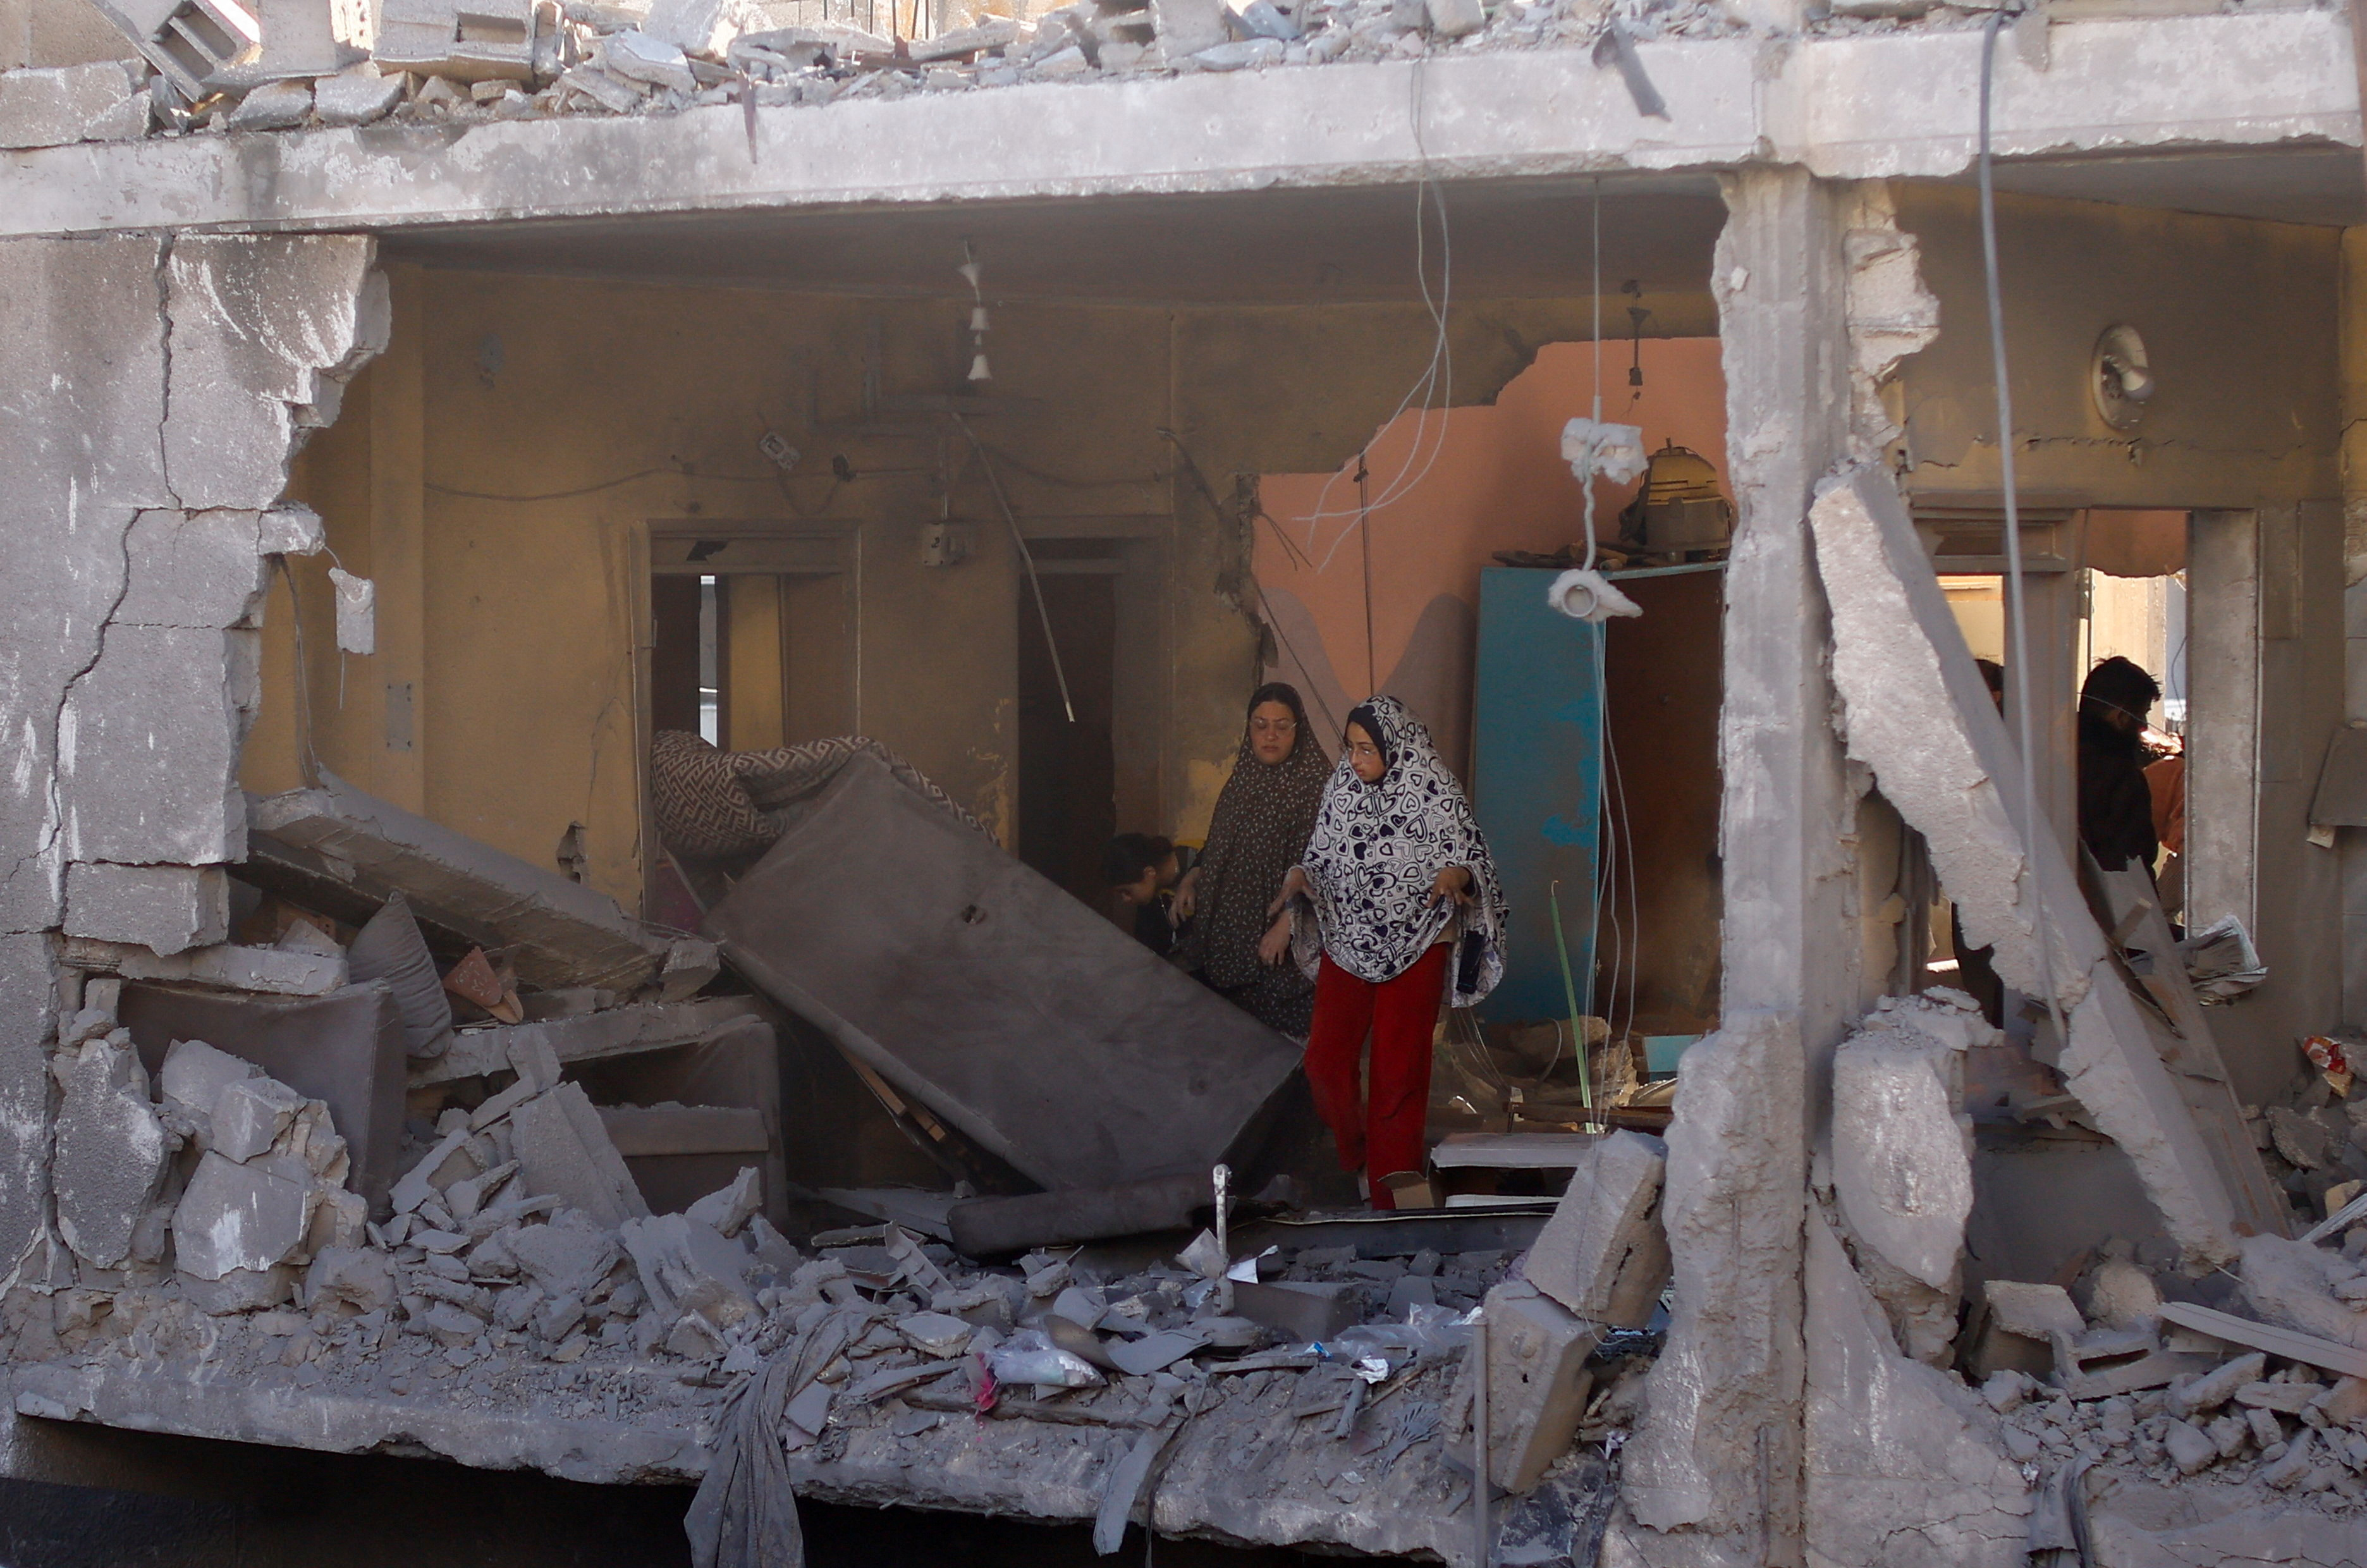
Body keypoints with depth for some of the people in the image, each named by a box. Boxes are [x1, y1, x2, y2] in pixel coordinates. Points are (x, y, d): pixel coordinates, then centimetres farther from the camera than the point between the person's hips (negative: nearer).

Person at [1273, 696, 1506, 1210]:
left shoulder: (1434, 793, -9)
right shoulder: (1342, 787, 4)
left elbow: (1473, 860, -7)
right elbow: (1323, 855, 12)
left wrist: (1456, 874, -28)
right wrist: (1300, 875, -8)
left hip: (1413, 950, -4)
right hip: (1347, 944, 4)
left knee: (1397, 1070, 0)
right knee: (1325, 1059, 0)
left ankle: (1391, 1194, 9)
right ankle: (1356, 1155, 25)